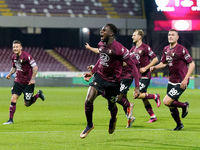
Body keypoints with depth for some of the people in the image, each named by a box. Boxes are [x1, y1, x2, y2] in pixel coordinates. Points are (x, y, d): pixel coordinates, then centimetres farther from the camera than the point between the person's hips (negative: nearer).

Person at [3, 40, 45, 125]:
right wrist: (10, 74, 1)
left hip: (28, 83, -5)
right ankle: (10, 120, -2)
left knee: (27, 104, 2)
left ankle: (38, 94, 29)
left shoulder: (26, 56, -18)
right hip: (18, 82, 5)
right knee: (13, 99, -9)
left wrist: (32, 79, -21)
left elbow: (35, 67, -17)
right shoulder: (14, 57, 3)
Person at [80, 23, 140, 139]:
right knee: (88, 100, -14)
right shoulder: (101, 45, -1)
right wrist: (92, 72, 16)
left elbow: (133, 66, -17)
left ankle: (113, 119, 50)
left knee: (111, 106, 11)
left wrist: (137, 87, -20)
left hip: (113, 82, -4)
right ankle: (89, 125, 9)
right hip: (99, 76, 4)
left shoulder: (119, 49, -22)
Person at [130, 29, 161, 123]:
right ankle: (153, 116, 13)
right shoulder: (133, 49, 12)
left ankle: (155, 97, 3)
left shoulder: (145, 48, -10)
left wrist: (146, 68, -16)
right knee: (143, 98, 6)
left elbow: (155, 59, -10)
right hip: (138, 76, 7)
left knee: (138, 95, -18)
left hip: (145, 76, -7)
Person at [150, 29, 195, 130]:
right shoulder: (166, 49, 8)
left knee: (167, 102, -16)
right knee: (171, 106, 10)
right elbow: (163, 63, 21)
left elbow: (192, 64, -12)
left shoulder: (181, 49, -14)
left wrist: (185, 79, -18)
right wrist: (154, 67, 0)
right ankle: (179, 124, 31)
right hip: (171, 81, 7)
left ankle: (184, 106, 9)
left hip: (181, 82, -7)